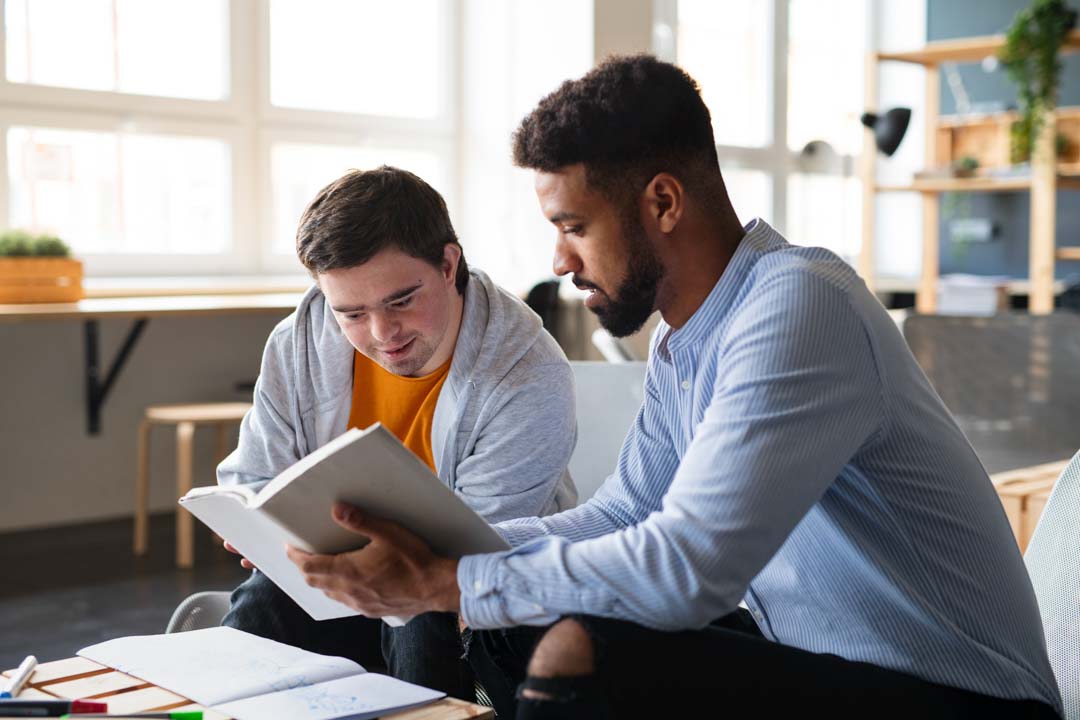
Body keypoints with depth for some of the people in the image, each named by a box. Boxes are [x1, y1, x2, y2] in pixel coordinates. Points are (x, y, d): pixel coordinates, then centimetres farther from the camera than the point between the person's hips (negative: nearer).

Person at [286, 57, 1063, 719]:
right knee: (507, 632, 5)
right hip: (808, 651, 8)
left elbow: (688, 564, -29)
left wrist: (442, 583, -21)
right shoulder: (681, 344, 5)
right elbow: (618, 517, 12)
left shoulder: (797, 307, -23)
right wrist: (439, 548, 1)